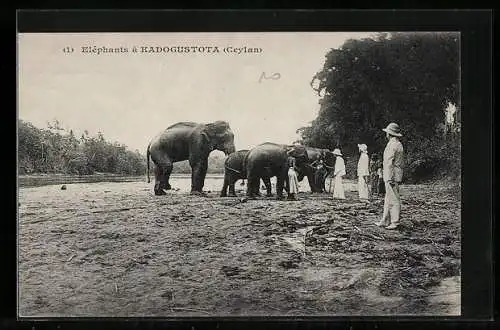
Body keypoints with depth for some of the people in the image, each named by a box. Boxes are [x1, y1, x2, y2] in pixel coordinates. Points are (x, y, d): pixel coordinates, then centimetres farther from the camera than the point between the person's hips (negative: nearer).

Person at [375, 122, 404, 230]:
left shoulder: (391, 145, -13)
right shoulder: (399, 144, 17)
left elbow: (389, 163, -19)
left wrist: (390, 178, -22)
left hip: (391, 176, -10)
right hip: (397, 175, 10)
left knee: (393, 199, -7)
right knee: (388, 199, 13)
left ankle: (395, 222, -5)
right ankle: (385, 221, 17)